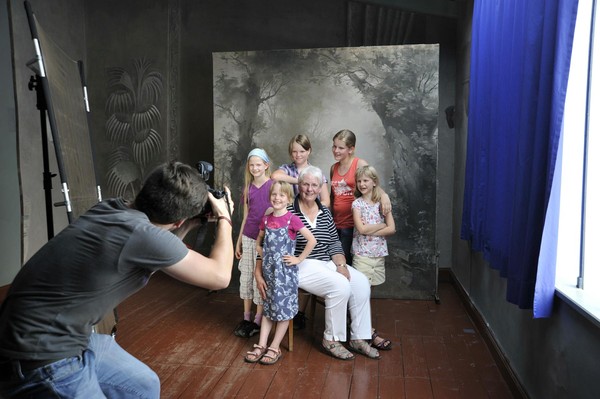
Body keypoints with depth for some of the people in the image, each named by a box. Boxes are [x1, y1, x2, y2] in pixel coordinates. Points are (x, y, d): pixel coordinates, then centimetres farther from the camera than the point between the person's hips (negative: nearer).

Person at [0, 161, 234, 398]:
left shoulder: (111, 209, -3)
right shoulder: (143, 234, -27)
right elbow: (219, 276, -13)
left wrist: (188, 227, 11)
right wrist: (224, 218, 0)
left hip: (69, 336, 9)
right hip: (42, 359, -9)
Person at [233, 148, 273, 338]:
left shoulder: (273, 185, -7)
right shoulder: (249, 187, 9)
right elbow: (245, 216, 13)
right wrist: (238, 241, 14)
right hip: (248, 237, 5)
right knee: (246, 276, 10)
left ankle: (258, 320, 13)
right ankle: (246, 317, 22)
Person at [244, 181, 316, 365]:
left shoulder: (292, 219, -11)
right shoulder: (266, 219, 5)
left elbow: (312, 240, -15)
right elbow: (258, 244, 16)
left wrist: (299, 259, -12)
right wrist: (265, 256, 1)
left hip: (285, 270, -5)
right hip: (269, 270, 5)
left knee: (284, 308, 3)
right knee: (268, 307, 12)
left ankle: (275, 348, 13)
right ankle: (261, 345, 17)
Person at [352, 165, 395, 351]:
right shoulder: (357, 203, -1)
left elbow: (392, 229, -3)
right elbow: (361, 228, -13)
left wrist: (370, 232, -11)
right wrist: (381, 225, -5)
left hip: (379, 253, 3)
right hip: (362, 253, -2)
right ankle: (371, 333, -3)